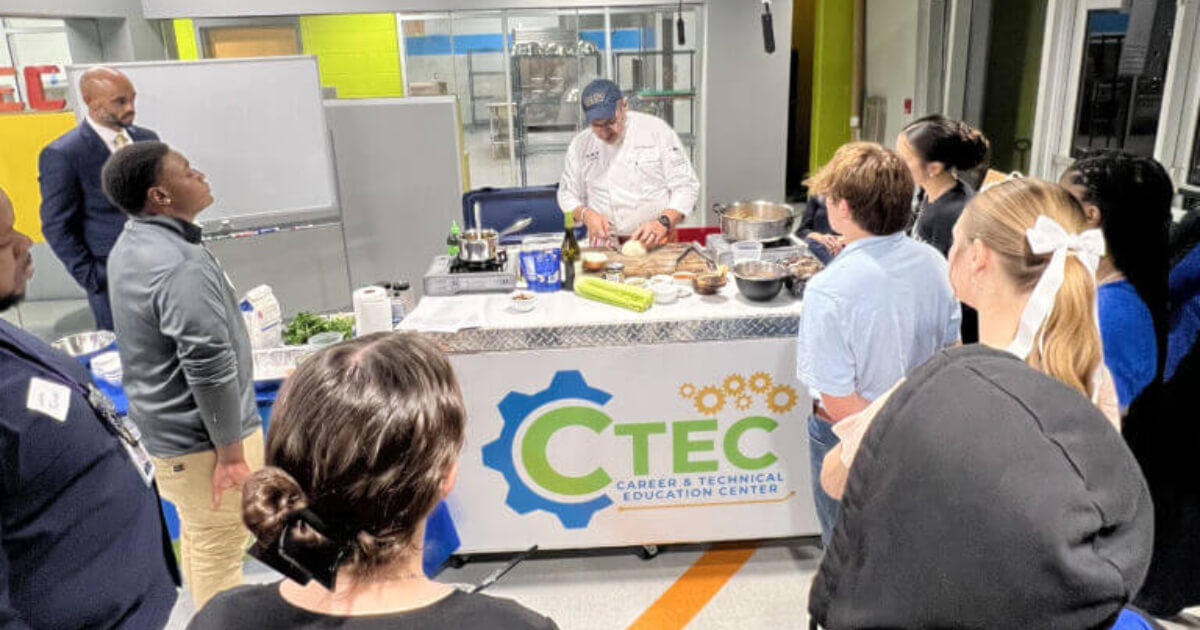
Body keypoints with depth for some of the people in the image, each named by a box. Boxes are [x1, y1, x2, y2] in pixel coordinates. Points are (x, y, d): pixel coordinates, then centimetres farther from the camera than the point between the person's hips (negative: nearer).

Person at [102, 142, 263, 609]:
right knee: (219, 556, 5)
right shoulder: (181, 265, -26)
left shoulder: (130, 246, 6)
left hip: (164, 426, 10)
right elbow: (209, 365, -29)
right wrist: (230, 449, -21)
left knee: (198, 541, 25)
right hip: (201, 436, -10)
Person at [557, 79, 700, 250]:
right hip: (605, 246, 2)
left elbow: (686, 186, -1)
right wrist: (586, 215, -4)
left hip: (656, 242, -2)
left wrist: (663, 222, -16)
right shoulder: (580, 145, 8)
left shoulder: (656, 130, 0)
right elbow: (567, 194, 17)